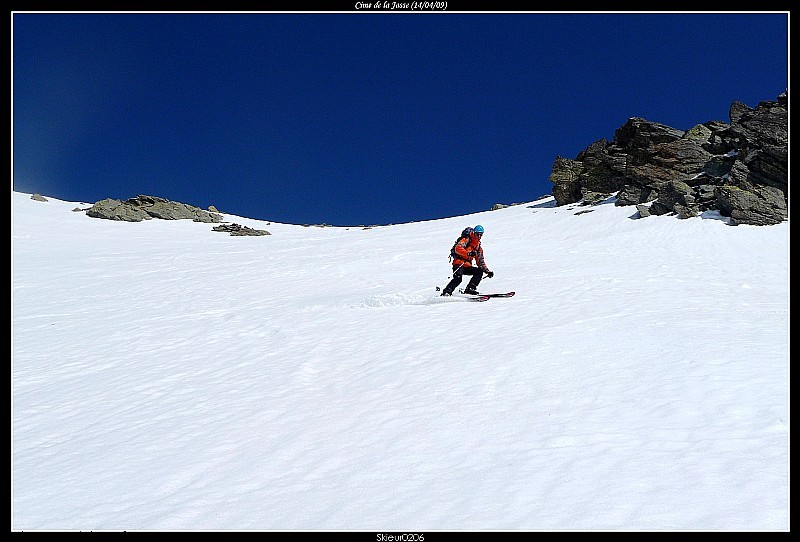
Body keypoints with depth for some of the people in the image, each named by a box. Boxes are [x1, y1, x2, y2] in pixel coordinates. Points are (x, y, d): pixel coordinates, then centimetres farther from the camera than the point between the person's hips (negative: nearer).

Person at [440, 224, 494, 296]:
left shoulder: (479, 247, 20)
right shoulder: (466, 239, -2)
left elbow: (480, 262, 24)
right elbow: (457, 248, -22)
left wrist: (487, 271, 11)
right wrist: (468, 253, -38)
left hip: (467, 266, 7)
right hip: (459, 264, -7)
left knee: (479, 271, -12)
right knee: (458, 278, -29)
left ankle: (469, 289, -15)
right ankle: (447, 292, -27)